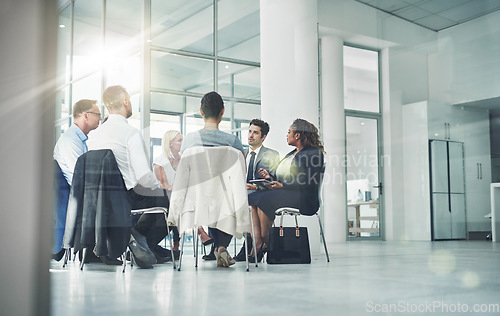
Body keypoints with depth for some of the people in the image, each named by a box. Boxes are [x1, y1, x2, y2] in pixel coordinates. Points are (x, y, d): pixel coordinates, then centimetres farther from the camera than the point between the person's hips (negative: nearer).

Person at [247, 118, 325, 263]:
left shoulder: (315, 153, -3)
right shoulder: (291, 154, 26)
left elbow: (309, 181, -15)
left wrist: (282, 185, -18)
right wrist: (270, 175, 6)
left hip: (303, 198, -9)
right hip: (284, 194, 9)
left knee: (263, 199, -29)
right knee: (250, 198, -15)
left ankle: (265, 243, -17)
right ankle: (257, 243, -28)